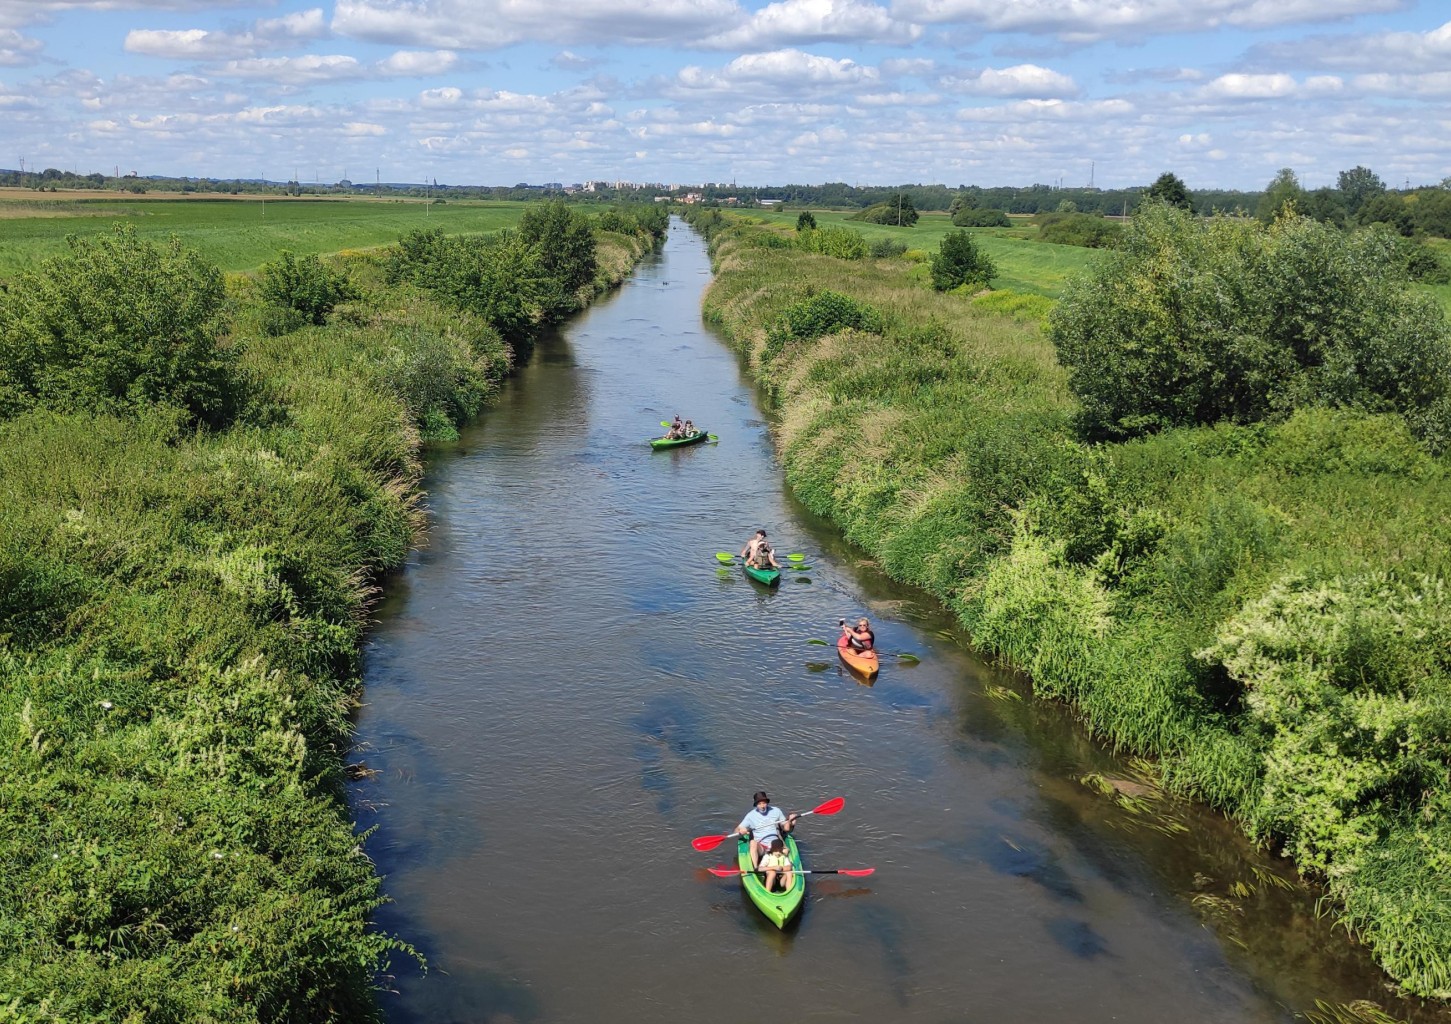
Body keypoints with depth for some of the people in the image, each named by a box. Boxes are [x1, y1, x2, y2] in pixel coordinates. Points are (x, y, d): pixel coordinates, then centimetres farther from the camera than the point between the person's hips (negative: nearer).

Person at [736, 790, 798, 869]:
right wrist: (740, 831, -22)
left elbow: (786, 828, 13)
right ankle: (755, 868, -41)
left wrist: (790, 822, -9)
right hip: (760, 847, -1)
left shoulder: (776, 811, 9)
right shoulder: (751, 815, 4)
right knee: (753, 843, -35)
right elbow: (737, 830, 2)